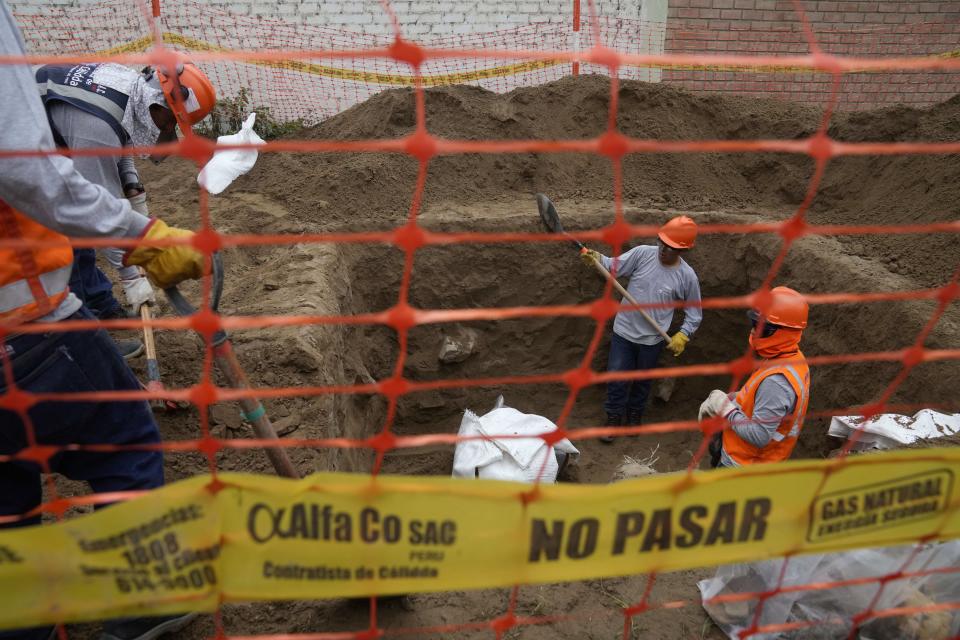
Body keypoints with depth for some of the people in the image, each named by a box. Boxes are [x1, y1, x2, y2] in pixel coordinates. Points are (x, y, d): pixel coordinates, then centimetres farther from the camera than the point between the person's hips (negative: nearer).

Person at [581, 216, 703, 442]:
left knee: (642, 381, 20)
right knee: (617, 378, 7)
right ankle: (614, 417, 31)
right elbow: (615, 266, -8)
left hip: (652, 340, 0)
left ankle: (635, 415, 46)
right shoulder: (643, 253, -14)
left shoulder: (687, 276, -13)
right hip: (623, 331, 0)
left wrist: (683, 336, -14)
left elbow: (694, 313, -3)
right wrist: (596, 259, -28)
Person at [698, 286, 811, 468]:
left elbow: (759, 436, -31)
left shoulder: (776, 381, -34)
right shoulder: (793, 359, -2)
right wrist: (727, 400, -2)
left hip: (740, 467, -9)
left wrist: (727, 408, -21)